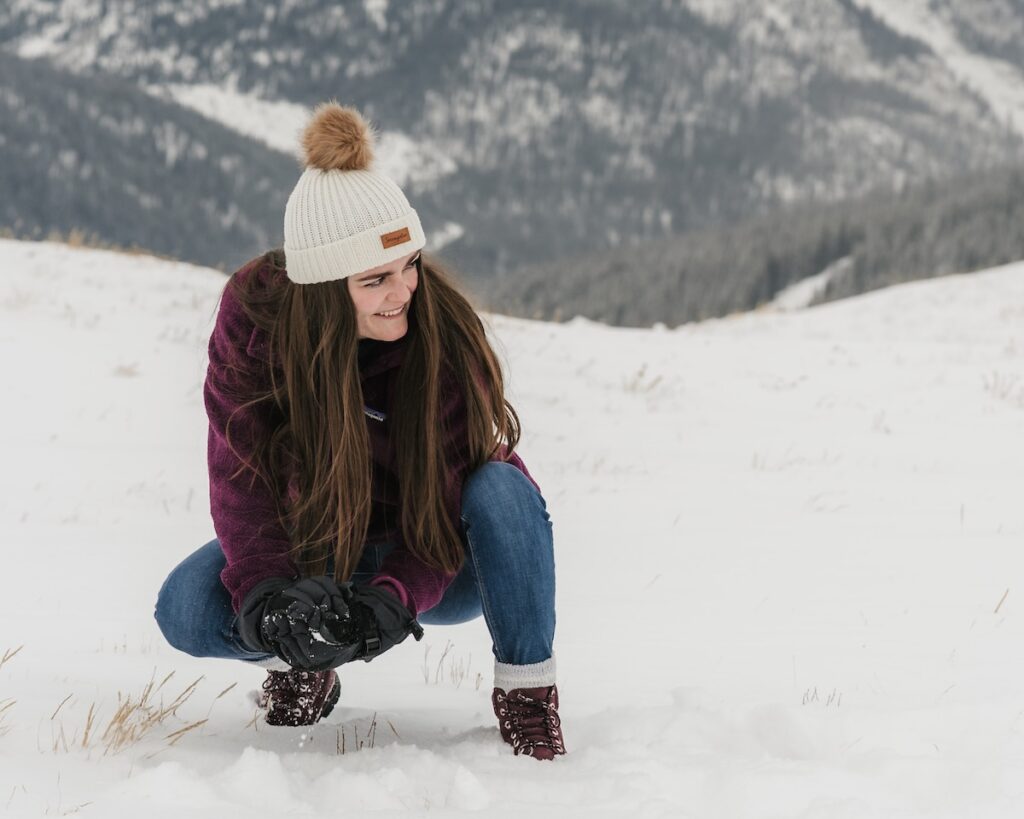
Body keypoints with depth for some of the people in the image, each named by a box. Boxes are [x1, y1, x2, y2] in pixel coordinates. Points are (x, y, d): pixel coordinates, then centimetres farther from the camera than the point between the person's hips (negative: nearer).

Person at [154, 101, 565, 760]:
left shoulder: (444, 330, -27)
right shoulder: (254, 311, -21)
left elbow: (444, 498, -26)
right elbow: (242, 469, -21)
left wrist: (395, 599, -45)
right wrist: (265, 590, -38)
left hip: (444, 560, -2)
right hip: (320, 543, 2)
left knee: (502, 490, -35)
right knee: (188, 609, -24)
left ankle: (528, 691, -17)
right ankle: (302, 671, 8)